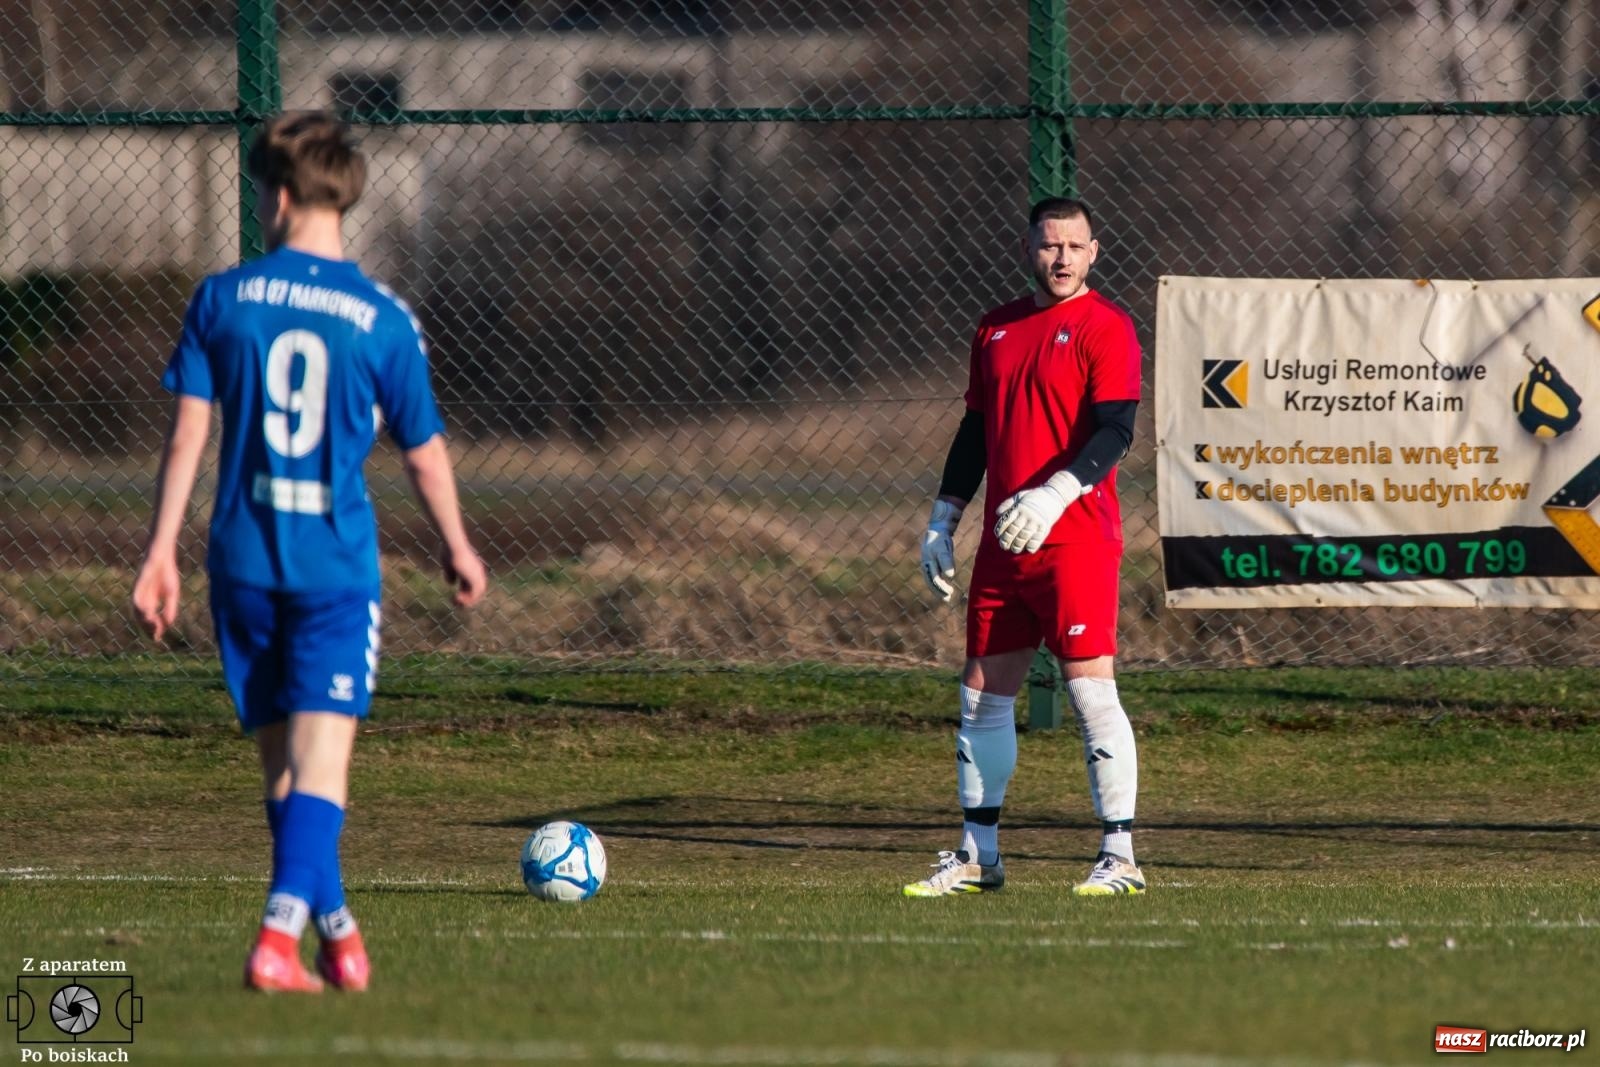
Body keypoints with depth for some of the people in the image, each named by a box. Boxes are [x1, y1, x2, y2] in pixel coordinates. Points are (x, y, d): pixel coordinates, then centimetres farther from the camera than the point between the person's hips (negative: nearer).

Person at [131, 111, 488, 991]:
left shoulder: (223, 299, 0)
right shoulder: (385, 321, -2)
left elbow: (186, 432, -1)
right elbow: (424, 455, 6)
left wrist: (161, 552, 3)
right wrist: (459, 549, 22)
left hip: (243, 563, 2)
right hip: (337, 567, -2)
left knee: (281, 762, 15)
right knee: (320, 762, -8)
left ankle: (335, 928, 24)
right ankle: (279, 936, -25)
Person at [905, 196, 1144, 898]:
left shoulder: (1104, 327, -5)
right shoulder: (997, 330, 16)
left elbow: (1114, 432, -14)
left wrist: (1053, 496, -26)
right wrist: (942, 524, 18)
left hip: (1076, 542, -7)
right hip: (1001, 544, 7)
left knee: (1091, 688, -10)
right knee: (983, 694, 8)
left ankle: (1120, 857, -8)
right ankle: (977, 855, 16)